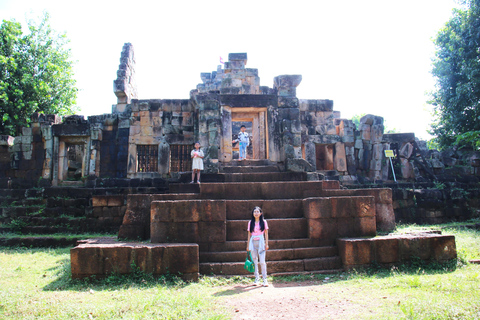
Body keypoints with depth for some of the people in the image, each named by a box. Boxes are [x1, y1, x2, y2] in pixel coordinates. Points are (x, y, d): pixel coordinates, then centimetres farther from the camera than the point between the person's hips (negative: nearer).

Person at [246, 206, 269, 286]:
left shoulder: (264, 222, 5)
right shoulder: (250, 222, 9)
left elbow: (266, 233, 6)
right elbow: (249, 234, 12)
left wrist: (266, 244, -1)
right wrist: (248, 245, 10)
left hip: (261, 242, -2)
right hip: (253, 242, 2)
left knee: (262, 261, -8)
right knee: (255, 261, 4)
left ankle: (264, 279, -2)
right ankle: (257, 279, 11)